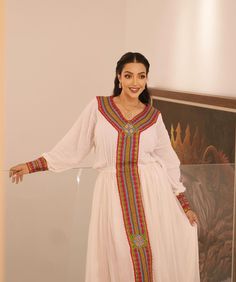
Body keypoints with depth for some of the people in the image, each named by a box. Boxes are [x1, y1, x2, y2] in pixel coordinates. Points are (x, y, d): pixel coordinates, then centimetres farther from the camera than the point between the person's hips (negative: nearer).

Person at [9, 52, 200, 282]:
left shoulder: (153, 117, 6)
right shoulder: (98, 107, 2)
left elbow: (168, 161, 11)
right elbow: (73, 145, 4)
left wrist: (184, 204, 11)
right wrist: (33, 165, 2)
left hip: (151, 192, 1)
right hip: (112, 192, -1)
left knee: (155, 257, 1)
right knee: (119, 259, 1)